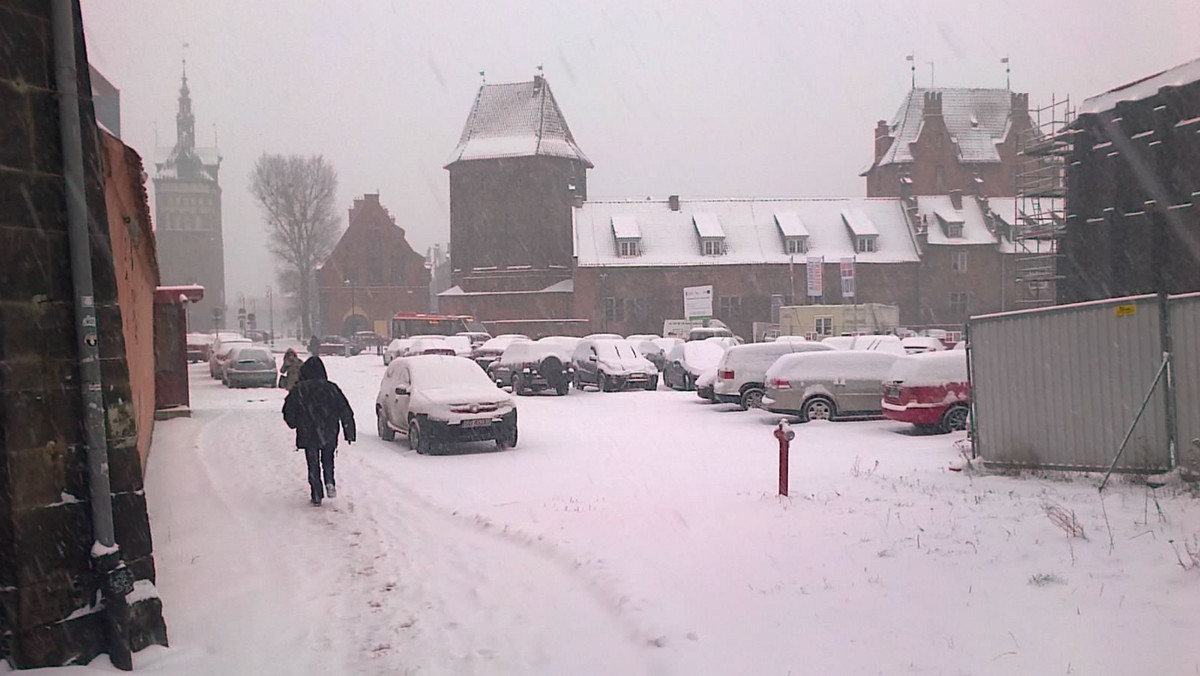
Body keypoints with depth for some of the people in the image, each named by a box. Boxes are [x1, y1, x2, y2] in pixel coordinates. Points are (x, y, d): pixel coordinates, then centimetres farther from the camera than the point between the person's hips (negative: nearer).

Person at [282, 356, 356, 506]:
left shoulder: (298, 391, -5)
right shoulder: (331, 388, -4)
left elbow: (288, 414, 2)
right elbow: (346, 412, -2)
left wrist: (295, 424, 23)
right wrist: (349, 434, 4)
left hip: (308, 435, -1)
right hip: (329, 434, 1)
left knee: (313, 465, 9)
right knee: (328, 459, 21)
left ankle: (317, 496, 6)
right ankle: (329, 483, -1)